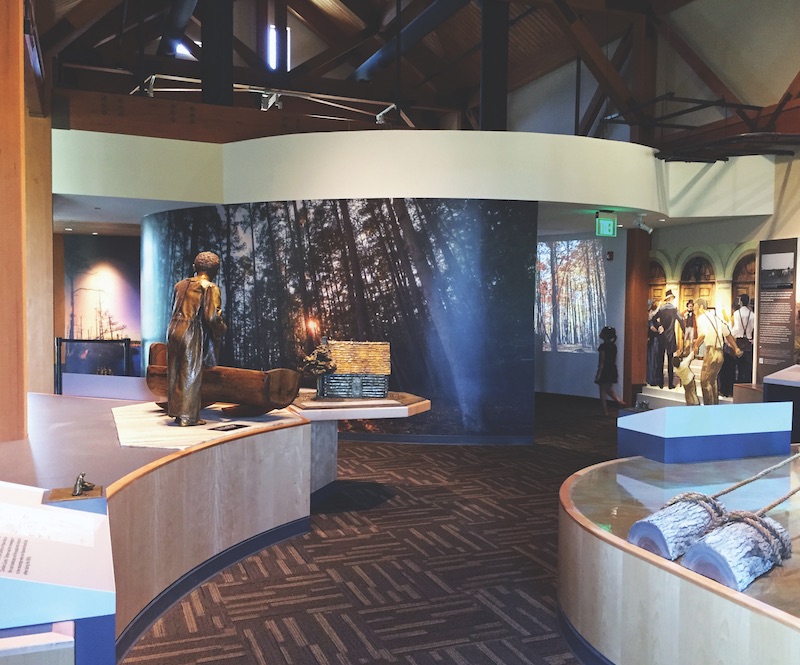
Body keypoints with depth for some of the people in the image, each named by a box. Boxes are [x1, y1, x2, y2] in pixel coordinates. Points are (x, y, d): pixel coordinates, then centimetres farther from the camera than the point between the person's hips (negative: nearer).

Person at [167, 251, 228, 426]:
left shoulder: (180, 284, 13)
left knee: (174, 373, 13)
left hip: (173, 330, 6)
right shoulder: (210, 288, -7)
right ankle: (187, 416, 4)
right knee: (190, 375, 1)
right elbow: (212, 317, -14)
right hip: (192, 334, -6)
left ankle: (176, 411, 21)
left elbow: (175, 308, 18)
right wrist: (222, 328, 4)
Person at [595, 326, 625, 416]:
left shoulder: (603, 346, -16)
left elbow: (601, 361, -17)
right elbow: (614, 360, 12)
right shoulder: (614, 346, 6)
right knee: (609, 390, 20)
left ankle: (605, 411, 6)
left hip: (604, 370, -7)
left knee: (602, 391, 4)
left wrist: (598, 374, -14)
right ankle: (620, 402, 4)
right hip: (612, 370, 7)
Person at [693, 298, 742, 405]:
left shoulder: (701, 317, -7)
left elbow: (702, 335, -24)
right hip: (720, 353, 9)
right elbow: (728, 335, 21)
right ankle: (715, 404, 25)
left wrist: (696, 345, -9)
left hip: (711, 352, -9)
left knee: (705, 381, -3)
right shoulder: (716, 318, 19)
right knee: (712, 380, 19)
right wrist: (736, 349, 25)